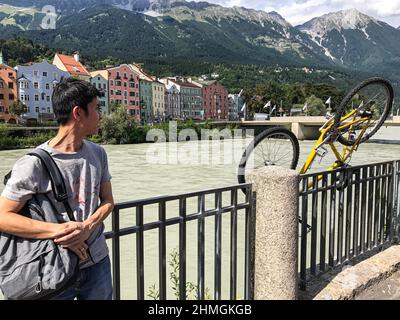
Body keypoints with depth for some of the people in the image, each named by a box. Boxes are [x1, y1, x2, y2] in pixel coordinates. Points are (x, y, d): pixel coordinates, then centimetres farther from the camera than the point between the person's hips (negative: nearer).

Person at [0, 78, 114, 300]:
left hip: (97, 262, 5)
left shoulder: (98, 153, 1)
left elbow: (107, 201, 5)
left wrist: (88, 227, -14)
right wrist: (58, 230, -22)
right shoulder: (34, 164, -16)